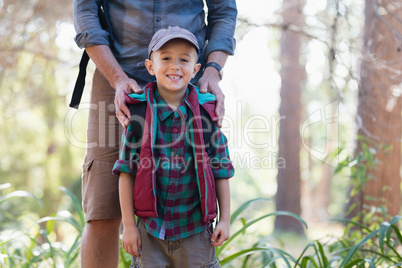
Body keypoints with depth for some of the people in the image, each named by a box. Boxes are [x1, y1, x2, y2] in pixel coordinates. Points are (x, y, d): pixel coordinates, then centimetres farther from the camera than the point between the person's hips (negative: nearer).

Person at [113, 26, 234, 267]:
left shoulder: (206, 113, -1)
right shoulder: (139, 113, -4)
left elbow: (220, 170, 4)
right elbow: (126, 171, -2)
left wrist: (225, 220, 3)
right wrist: (129, 225, -3)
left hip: (195, 229, 1)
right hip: (151, 227, 0)